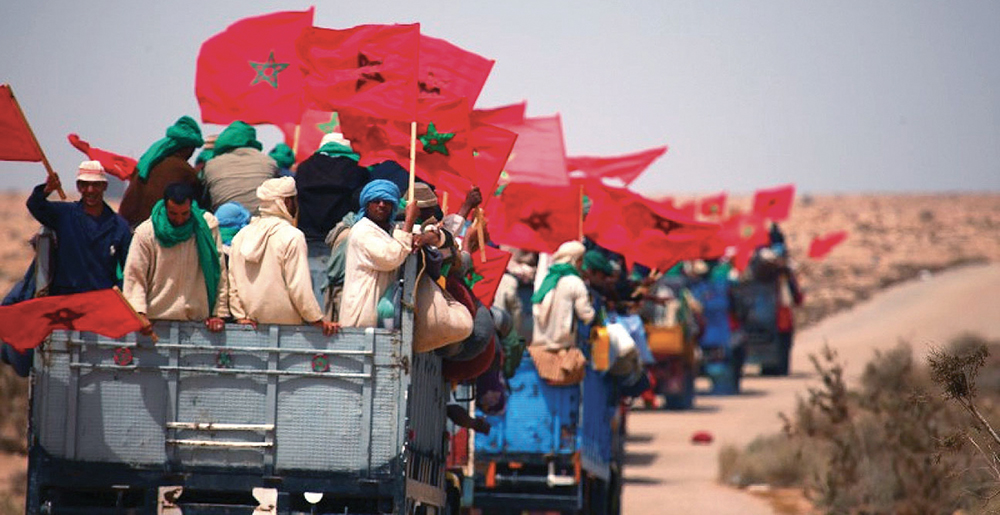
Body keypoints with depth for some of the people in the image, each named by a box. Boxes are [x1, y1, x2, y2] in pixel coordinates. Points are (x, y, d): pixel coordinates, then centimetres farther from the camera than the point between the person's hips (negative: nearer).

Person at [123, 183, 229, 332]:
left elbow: (219, 273, 5)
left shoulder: (208, 225, 3)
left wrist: (218, 313, 0)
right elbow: (134, 277, 0)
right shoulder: (145, 233, 1)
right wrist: (140, 314, -12)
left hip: (197, 319, 1)